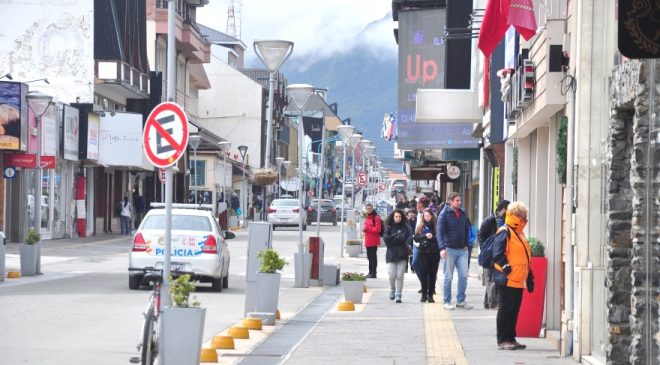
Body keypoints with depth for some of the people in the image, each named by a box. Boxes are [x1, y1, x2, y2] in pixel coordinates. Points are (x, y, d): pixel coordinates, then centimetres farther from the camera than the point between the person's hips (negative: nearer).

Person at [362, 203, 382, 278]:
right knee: (369, 256, 13)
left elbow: (377, 229, -17)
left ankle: (373, 273, -5)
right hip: (368, 241, 9)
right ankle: (370, 272, 20)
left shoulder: (376, 218, -11)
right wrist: (364, 229, 6)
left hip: (373, 241, -9)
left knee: (373, 256, -7)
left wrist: (367, 228, -16)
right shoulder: (367, 218, 17)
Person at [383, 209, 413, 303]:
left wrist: (408, 244, -24)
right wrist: (400, 238, -7)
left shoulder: (406, 227, 8)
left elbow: (410, 236, -5)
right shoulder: (389, 227, 6)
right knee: (392, 275, -6)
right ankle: (392, 289, 23)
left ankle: (398, 295, 6)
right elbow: (386, 238, -6)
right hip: (391, 254, 0)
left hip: (402, 254, 0)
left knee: (400, 276, -4)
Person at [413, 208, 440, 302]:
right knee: (423, 273, -1)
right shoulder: (420, 226, 8)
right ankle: (424, 294, 5)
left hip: (434, 252, -1)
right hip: (423, 252, 1)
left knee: (432, 273, 2)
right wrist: (425, 236, -14)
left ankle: (430, 295, 8)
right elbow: (416, 238, 0)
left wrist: (432, 237, -19)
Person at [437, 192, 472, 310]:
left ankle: (461, 300, 12)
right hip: (450, 250, -5)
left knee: (464, 275, 2)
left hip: (462, 250, 5)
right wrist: (442, 248, -24)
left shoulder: (463, 214, 8)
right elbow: (439, 232, -13)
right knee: (448, 277, 2)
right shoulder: (444, 214, -7)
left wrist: (466, 244, 12)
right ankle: (446, 301, 11)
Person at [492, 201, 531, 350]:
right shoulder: (505, 232, -12)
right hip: (508, 280, -10)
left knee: (514, 310, 13)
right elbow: (498, 254, -20)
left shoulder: (519, 233, 20)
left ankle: (511, 338, 20)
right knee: (506, 309, -5)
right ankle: (503, 340, -1)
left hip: (518, 280, 10)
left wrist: (528, 276, 25)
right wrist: (506, 267, -26)